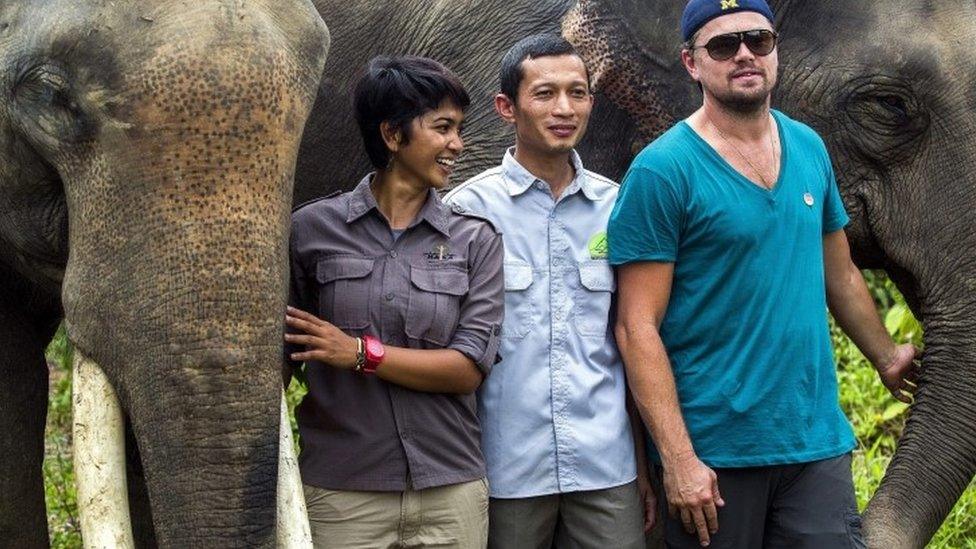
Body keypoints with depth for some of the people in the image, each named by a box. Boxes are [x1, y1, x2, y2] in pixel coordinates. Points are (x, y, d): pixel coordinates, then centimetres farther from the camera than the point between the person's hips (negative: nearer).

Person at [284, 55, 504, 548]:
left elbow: (468, 369, -4)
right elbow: (281, 356, 6)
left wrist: (362, 353, -13)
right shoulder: (313, 229, 3)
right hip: (341, 495, -1)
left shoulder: (476, 241, 6)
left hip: (450, 492, 2)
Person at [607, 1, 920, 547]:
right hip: (714, 453, -5)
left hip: (817, 439, 5)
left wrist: (887, 356, 31)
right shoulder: (663, 170, -9)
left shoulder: (808, 147, 9)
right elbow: (638, 326, -12)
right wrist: (677, 460, -17)